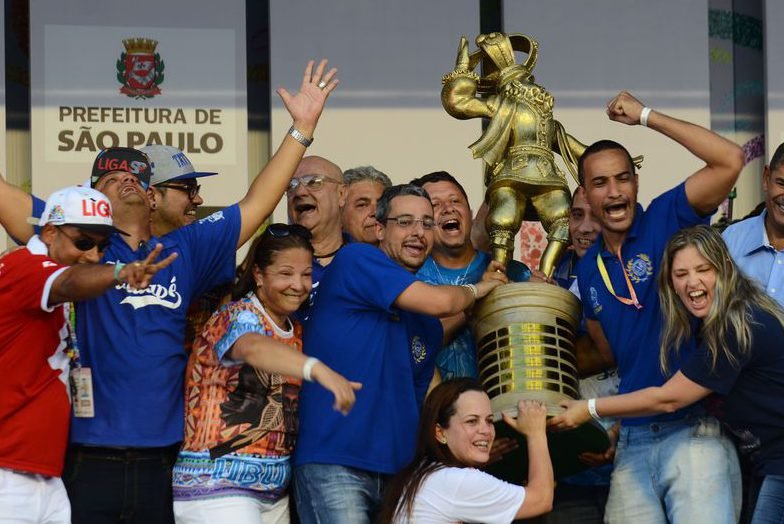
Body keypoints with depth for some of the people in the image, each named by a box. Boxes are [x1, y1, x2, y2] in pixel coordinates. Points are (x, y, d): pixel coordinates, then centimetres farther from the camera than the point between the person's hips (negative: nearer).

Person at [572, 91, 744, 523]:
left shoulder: (666, 220, -2)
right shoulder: (588, 269, 14)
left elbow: (730, 160, -16)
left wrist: (646, 116, -10)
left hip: (694, 429, -5)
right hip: (633, 440, 6)